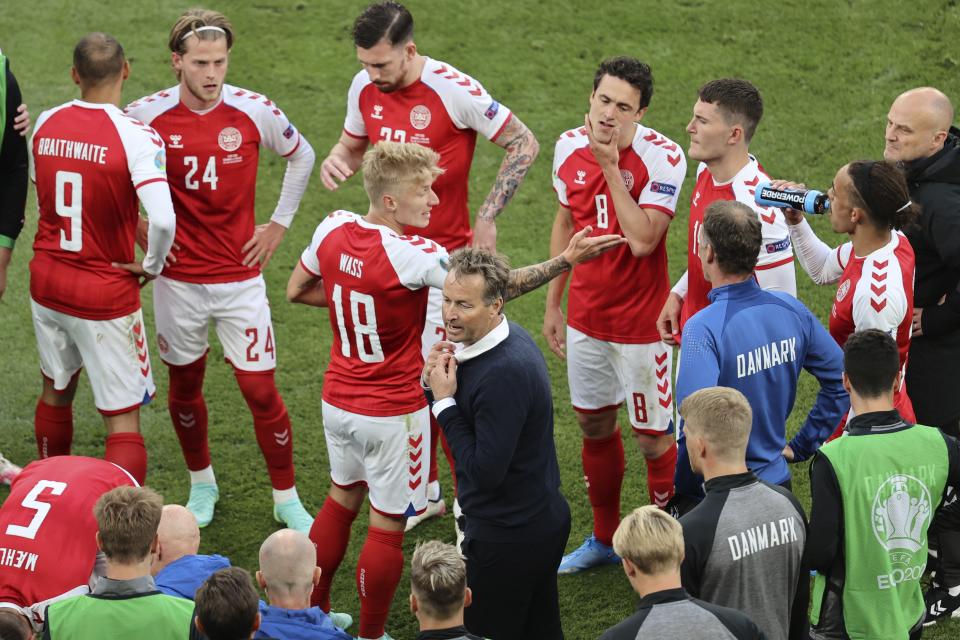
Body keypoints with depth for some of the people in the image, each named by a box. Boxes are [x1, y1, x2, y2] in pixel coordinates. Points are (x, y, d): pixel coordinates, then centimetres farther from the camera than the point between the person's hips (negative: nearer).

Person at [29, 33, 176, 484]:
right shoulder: (136, 137, -21)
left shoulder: (46, 124, -3)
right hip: (107, 294, -5)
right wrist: (151, 264, -11)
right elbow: (163, 220, -31)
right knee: (123, 421, 2)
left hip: (46, 280, 5)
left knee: (56, 393, 26)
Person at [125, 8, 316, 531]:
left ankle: (287, 499, 14)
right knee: (184, 385, 14)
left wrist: (280, 223, 7)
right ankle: (201, 484, 36)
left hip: (240, 277, -1)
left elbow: (302, 156, 10)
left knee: (261, 390, -1)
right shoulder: (147, 115, -10)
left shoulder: (255, 112, -9)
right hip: (178, 278, 1)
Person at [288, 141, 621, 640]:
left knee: (341, 500, 25)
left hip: (338, 402, 7)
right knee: (387, 526, 7)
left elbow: (297, 290, 9)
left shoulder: (333, 229, -7)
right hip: (393, 414, -7)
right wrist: (566, 260, -17)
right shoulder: (410, 256, -26)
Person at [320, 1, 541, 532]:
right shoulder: (365, 89, 0)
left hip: (445, 254, -6)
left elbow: (523, 144, -9)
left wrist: (486, 219, -11)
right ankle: (426, 491, 24)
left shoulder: (454, 91, -18)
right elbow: (353, 144, 19)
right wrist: (335, 161, -7)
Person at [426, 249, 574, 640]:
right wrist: (436, 382, -9)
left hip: (508, 538, -10)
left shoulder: (505, 373, -30)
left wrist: (444, 401, -21)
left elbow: (486, 472, -28)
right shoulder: (510, 338, 1)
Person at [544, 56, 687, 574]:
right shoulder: (570, 147, -3)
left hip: (640, 321, -6)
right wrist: (552, 304, 14)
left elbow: (642, 240, -30)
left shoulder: (662, 158, -20)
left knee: (653, 438, 1)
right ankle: (604, 538, 35)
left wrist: (612, 166, -28)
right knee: (594, 424, 18)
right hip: (585, 316, 6)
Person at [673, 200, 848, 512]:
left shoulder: (703, 329, -19)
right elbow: (840, 383, 10)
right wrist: (801, 446, 15)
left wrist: (680, 494, -11)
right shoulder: (790, 309, 1)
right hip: (777, 483, 6)